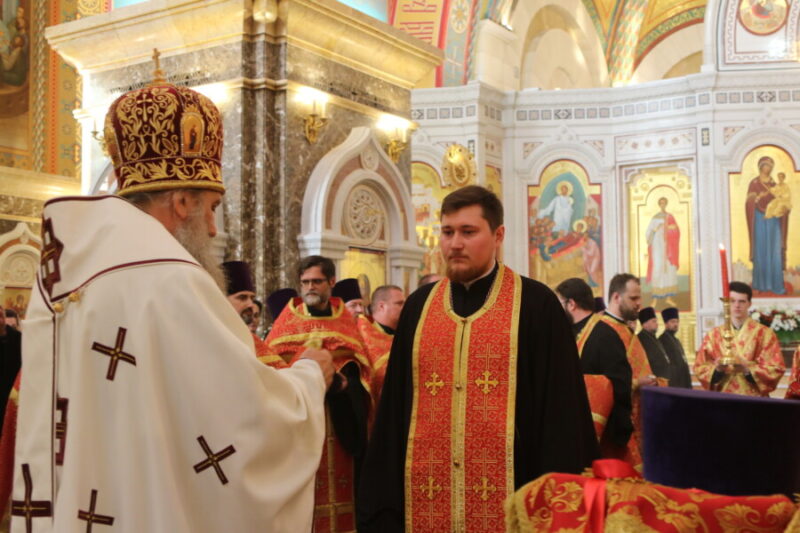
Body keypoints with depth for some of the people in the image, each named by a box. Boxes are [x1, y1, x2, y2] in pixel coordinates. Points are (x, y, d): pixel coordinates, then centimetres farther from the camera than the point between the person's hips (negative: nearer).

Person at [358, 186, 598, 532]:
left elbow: (560, 410, -4)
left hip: (506, 494, -3)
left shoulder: (536, 305, -3)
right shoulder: (418, 306, 8)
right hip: (427, 496, 4)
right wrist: (383, 505, 4)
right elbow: (394, 407, 9)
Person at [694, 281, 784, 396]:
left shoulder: (764, 333, 1)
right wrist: (717, 369, -15)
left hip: (754, 398, -2)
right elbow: (700, 367, 5)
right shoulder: (714, 335, 7)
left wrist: (748, 370, -18)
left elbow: (776, 368, -3)